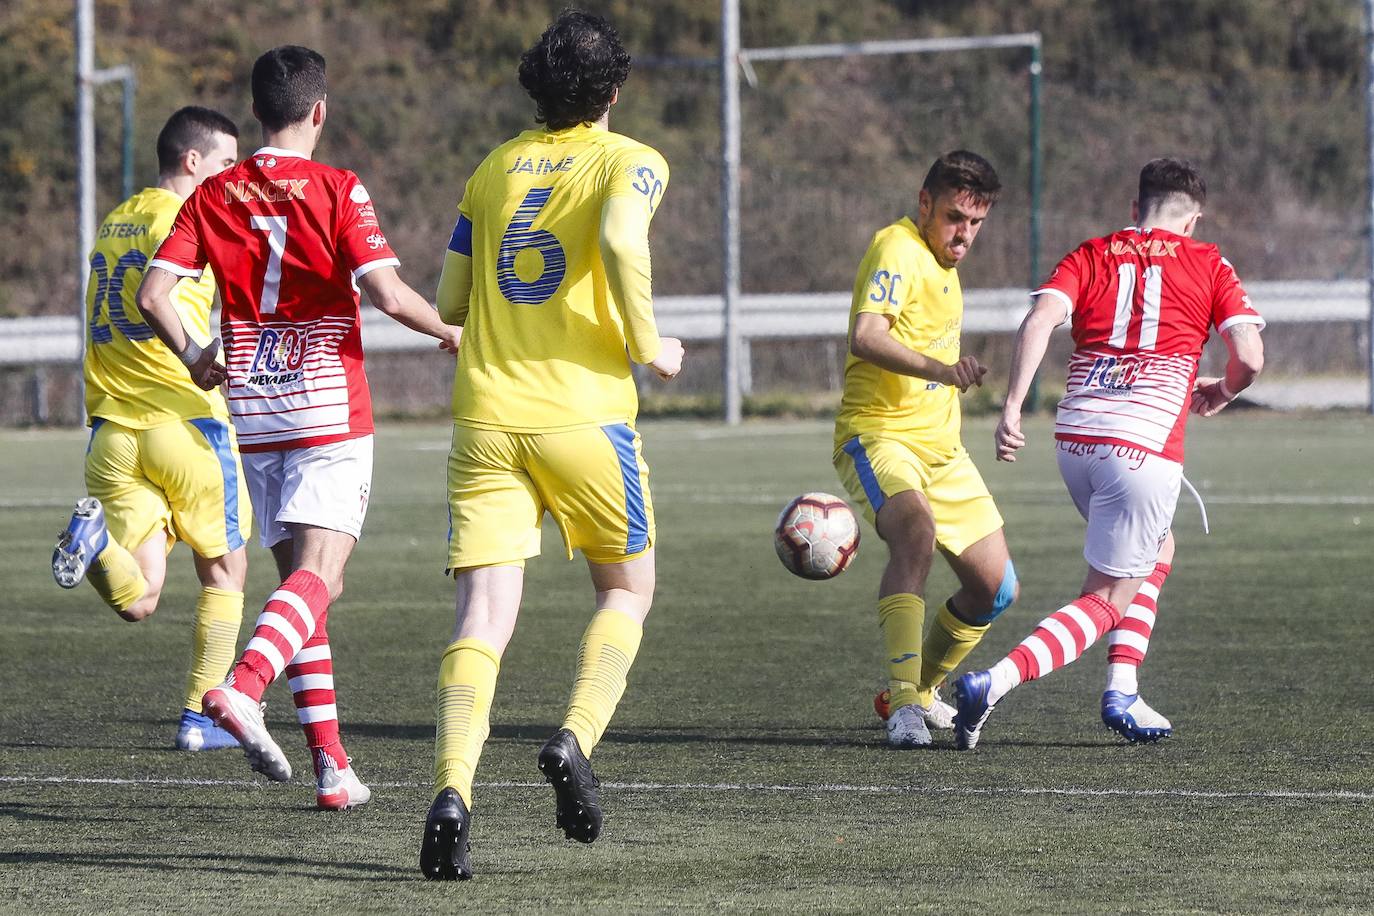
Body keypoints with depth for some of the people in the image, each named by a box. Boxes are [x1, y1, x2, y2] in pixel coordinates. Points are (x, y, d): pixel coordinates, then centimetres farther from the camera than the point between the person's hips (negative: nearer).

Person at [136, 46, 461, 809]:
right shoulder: (337, 191, -6)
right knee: (318, 576, -11)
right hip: (329, 415, -5)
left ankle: (331, 766, 8)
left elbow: (152, 294, -2)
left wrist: (193, 358, 15)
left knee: (302, 580, 12)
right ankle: (242, 687, -37)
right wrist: (452, 330, 2)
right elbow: (387, 295, -16)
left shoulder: (214, 196, 6)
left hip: (253, 420, 5)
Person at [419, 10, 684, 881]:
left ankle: (452, 792, -24)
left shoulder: (494, 168, 15)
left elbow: (450, 302, 16)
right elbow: (621, 241, -21)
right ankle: (576, 740, -4)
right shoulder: (630, 162, 1)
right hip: (583, 413, -3)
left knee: (483, 615, -3)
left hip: (485, 416, 3)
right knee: (627, 588, 19)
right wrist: (648, 345, -9)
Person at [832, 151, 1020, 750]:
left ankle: (917, 692, 30)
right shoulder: (899, 250, -14)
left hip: (940, 448, 9)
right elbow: (865, 338, -30)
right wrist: (939, 369, -44)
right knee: (916, 532, -37)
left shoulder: (940, 259, 16)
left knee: (995, 588, 7)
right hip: (878, 435, -9)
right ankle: (904, 705, -41)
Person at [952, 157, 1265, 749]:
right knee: (1105, 603, -1)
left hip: (1074, 437, 5)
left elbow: (1040, 320, -4)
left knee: (1156, 551, 30)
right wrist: (1219, 393, 21)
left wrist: (1012, 407, -9)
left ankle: (1123, 692, 19)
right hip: (1145, 447, -5)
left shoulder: (1090, 256, 14)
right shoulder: (1208, 266, 9)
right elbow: (1249, 357, -1)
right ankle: (992, 683, -22)